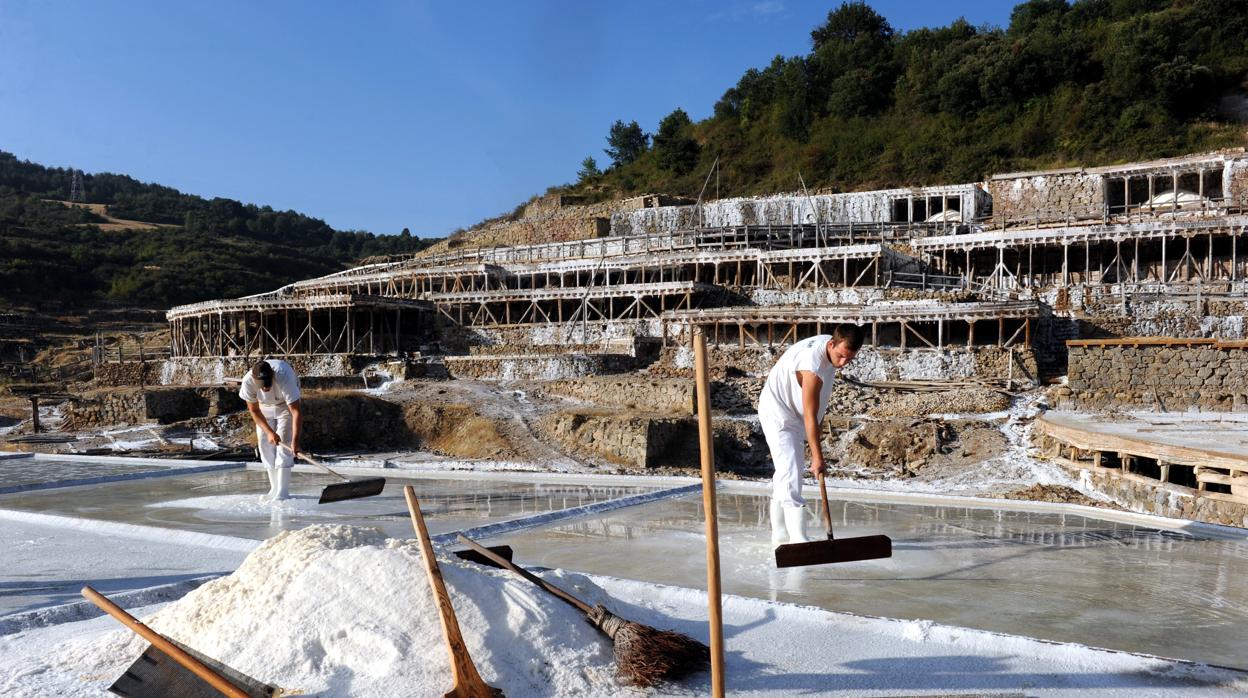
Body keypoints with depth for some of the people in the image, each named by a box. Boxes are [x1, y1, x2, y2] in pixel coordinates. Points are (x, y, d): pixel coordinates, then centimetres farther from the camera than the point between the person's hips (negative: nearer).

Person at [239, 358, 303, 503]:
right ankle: (274, 489, 9)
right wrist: (269, 431, -25)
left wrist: (295, 441, -46)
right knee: (265, 443, -1)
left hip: (286, 405, -3)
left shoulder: (284, 378, -42)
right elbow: (254, 410, -16)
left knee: (284, 443, -15)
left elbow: (296, 411, -40)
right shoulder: (248, 381, -32)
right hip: (264, 407, 4)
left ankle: (282, 492, -14)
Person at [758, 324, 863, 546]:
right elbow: (810, 417, -29)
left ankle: (780, 535, 24)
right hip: (778, 414, -10)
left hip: (793, 413, 10)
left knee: (785, 472, 14)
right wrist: (817, 458, -26)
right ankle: (798, 539, -22)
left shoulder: (831, 347, -5)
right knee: (790, 473, -18)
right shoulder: (813, 364, -33)